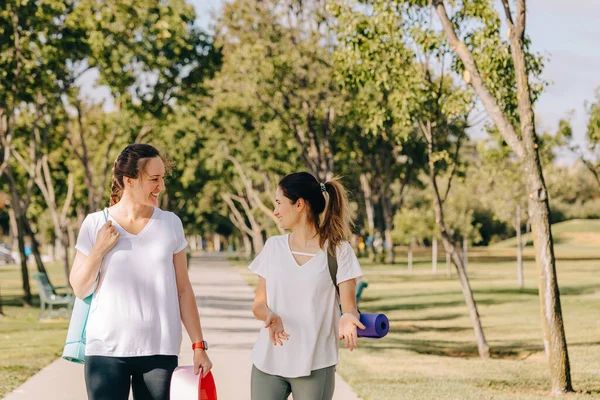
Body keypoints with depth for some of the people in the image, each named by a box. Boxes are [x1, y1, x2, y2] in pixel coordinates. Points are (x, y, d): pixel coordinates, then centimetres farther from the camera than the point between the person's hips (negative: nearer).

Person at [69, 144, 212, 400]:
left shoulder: (170, 224, 2)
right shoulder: (96, 224, -1)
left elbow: (183, 290, 5)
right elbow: (80, 290, 4)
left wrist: (198, 345, 2)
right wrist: (99, 250, -10)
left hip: (160, 351, 1)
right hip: (107, 350, -1)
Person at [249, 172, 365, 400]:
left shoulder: (338, 250, -2)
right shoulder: (273, 247, 8)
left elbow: (349, 306, -7)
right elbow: (258, 305, 7)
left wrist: (347, 318, -32)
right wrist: (271, 315, -16)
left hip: (315, 365, -3)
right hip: (268, 362, 3)